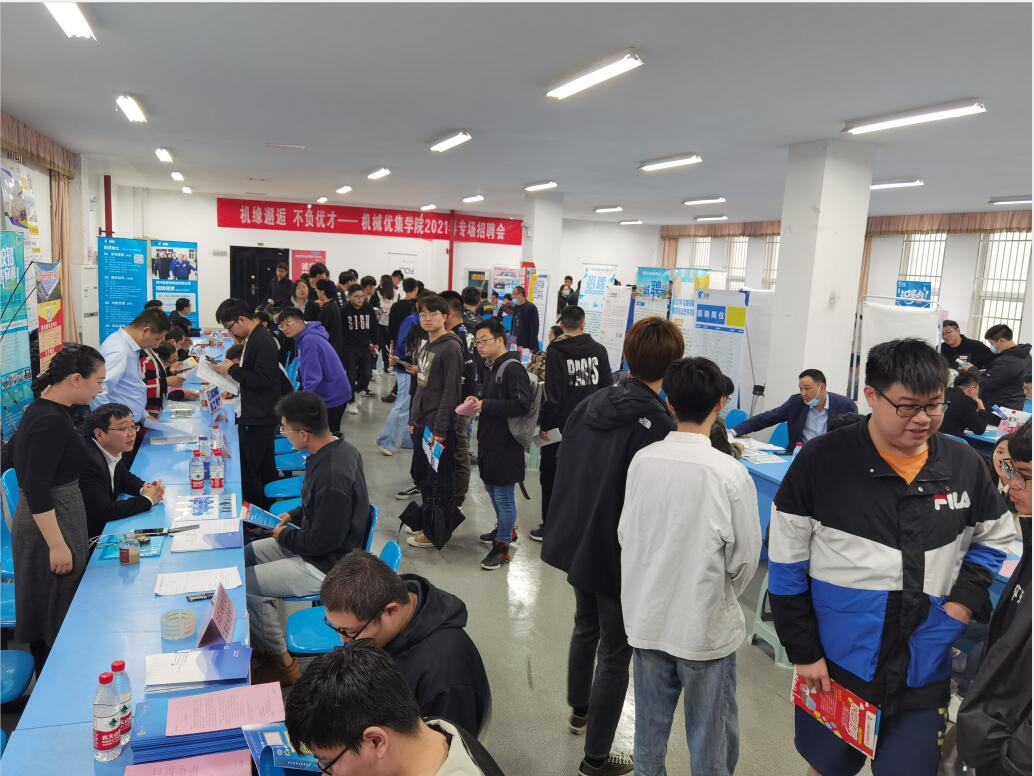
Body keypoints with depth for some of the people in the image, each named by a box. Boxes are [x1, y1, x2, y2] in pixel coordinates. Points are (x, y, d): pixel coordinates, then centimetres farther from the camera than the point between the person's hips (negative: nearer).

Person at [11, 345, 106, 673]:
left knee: (50, 613, 19)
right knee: (57, 616, 1)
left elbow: (15, 449, 21)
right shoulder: (52, 422, -23)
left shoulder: (42, 409, 7)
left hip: (54, 517, 10)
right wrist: (57, 545, -24)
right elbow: (36, 491, -25)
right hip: (50, 526, -10)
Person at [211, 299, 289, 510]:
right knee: (265, 469, 17)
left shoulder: (263, 341, -19)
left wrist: (232, 370, -17)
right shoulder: (255, 338, 12)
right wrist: (234, 368, 8)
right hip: (259, 415, 10)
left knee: (248, 472, -4)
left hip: (258, 419, -10)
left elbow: (263, 379, -25)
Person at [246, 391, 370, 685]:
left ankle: (282, 662, 12)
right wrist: (293, 516, 8)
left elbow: (323, 541, -26)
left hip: (326, 566, -10)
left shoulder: (332, 475, -34)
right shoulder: (339, 448, -4)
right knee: (245, 556, 16)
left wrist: (285, 536, -9)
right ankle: (266, 638, 29)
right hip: (317, 543, 10)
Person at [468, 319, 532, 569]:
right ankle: (505, 528, 42)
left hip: (505, 444, -10)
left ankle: (502, 546, 12)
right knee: (491, 488, 23)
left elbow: (522, 404, -26)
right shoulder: (490, 366, 11)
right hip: (489, 439, 10)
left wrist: (486, 406, -21)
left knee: (503, 495, 1)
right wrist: (478, 401, 5)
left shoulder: (512, 369, -18)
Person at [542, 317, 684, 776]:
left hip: (575, 541, 7)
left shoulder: (590, 404, -3)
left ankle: (579, 710, 49)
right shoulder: (658, 424, -24)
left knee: (586, 627, 28)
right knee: (615, 654, 9)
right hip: (619, 553, -7)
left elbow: (563, 466, 6)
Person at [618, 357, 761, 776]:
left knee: (650, 728, 19)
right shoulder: (730, 474, -20)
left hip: (646, 619, 4)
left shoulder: (642, 460, -10)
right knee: (710, 739, 16)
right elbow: (745, 559, -9)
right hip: (706, 625, -3)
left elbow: (625, 535, 1)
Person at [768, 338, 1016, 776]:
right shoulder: (823, 461, -12)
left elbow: (993, 538, 16)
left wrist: (967, 597, -2)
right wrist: (803, 651, -6)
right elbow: (787, 563, -7)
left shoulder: (965, 465, -2)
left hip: (923, 674, 2)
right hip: (834, 665, -2)